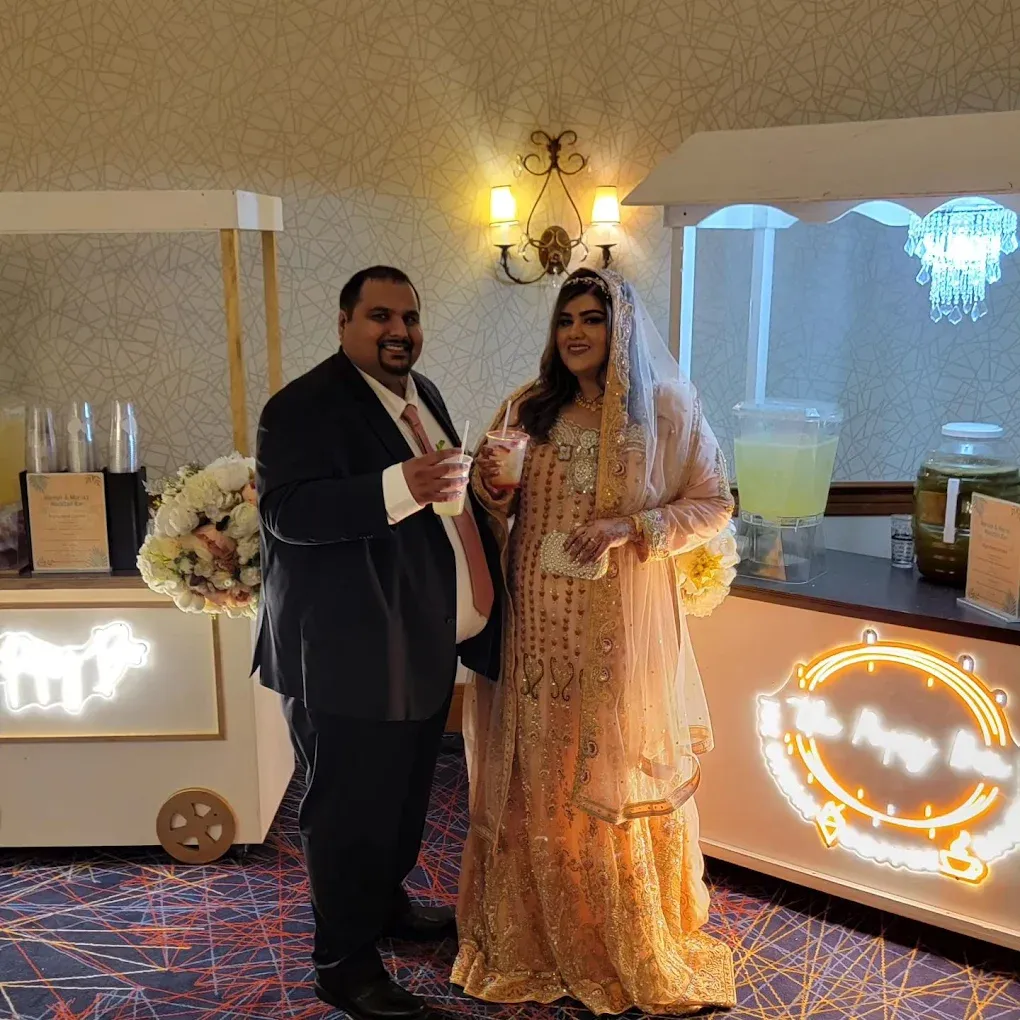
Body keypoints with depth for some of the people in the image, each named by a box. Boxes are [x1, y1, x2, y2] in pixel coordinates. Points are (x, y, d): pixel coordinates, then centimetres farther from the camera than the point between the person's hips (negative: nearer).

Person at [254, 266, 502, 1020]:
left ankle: (387, 903, 45)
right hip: (348, 652, -9)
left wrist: (480, 479, 9)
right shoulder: (305, 405, -16)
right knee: (351, 806, 5)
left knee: (405, 791, 23)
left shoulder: (422, 391, 12)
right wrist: (401, 488, -39)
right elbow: (287, 511, -29)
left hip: (423, 644, 9)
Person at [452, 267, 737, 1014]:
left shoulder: (667, 406, -3)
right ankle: (544, 935, 28)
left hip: (625, 629, -3)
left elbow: (715, 505, -3)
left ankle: (639, 947, 28)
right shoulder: (529, 409, 7)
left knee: (621, 778, 7)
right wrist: (492, 495, -9)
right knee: (541, 778, 10)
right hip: (541, 624, 3)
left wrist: (630, 528, -16)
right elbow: (506, 515, 13)